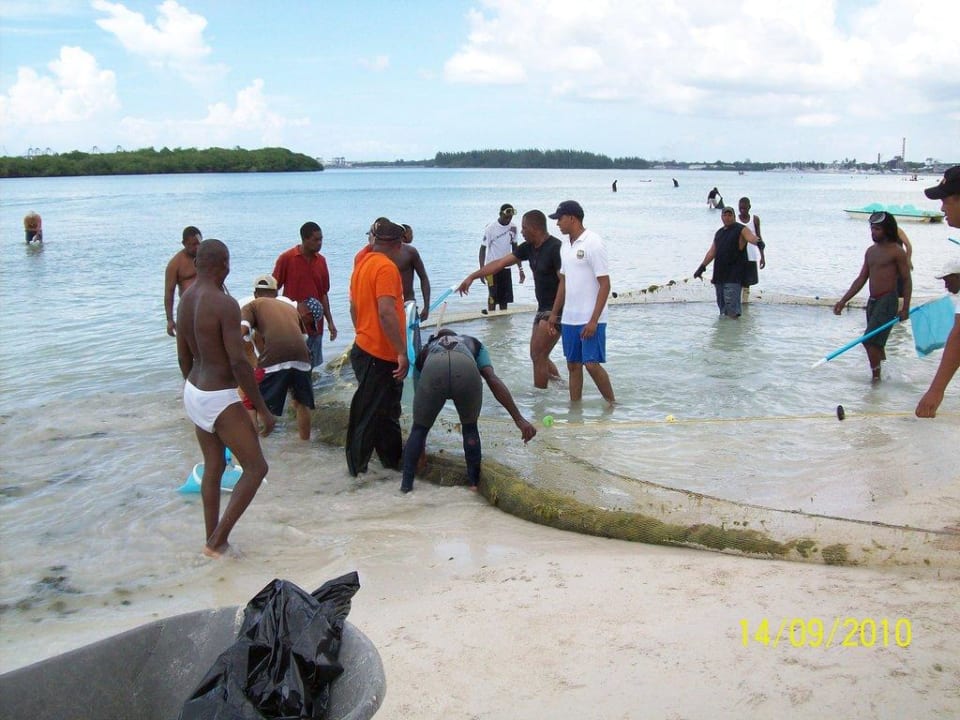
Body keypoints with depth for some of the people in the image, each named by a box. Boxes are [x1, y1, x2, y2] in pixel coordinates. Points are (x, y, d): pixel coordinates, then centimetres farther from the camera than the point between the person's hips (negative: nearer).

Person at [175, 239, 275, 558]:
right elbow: (239, 363, -24)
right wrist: (263, 409, -17)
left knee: (213, 466, 20)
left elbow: (184, 357, 13)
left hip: (194, 392, 9)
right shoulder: (225, 304, -21)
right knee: (256, 467, 3)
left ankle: (213, 539, 28)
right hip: (220, 399, -9)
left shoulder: (185, 300, 4)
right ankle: (217, 541, 3)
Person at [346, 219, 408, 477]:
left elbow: (354, 307, 21)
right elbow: (386, 313, -25)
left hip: (365, 348, 10)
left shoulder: (362, 263, 11)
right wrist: (402, 352, -24)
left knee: (387, 411, 19)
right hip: (380, 356, -10)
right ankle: (358, 468, 7)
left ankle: (393, 460, 30)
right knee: (369, 415, -1)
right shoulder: (386, 267, -17)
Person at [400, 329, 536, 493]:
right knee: (470, 427, 28)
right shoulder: (474, 344, 42)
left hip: (433, 369, 0)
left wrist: (421, 445, 59)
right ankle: (474, 481, 29)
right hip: (466, 369, 0)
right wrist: (519, 419, 16)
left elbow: (420, 401, 47)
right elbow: (493, 380, 22)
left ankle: (406, 483, 22)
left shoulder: (426, 350, 44)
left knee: (419, 428, 26)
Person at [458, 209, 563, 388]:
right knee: (538, 355, 13)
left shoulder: (555, 248, -18)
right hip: (543, 308, 9)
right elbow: (500, 263, 10)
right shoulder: (529, 247, 8)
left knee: (538, 355, -8)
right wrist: (472, 276, 7)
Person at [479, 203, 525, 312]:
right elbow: (483, 248, -11)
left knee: (505, 298, 6)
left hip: (506, 267, 5)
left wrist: (520, 268, 10)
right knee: (493, 297, -5)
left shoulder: (513, 227, 2)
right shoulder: (491, 228, -14)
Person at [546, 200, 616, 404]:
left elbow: (605, 284, -15)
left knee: (591, 363, -7)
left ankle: (612, 404, 9)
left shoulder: (593, 243, -12)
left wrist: (593, 320, -19)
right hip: (569, 318, 7)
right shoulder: (565, 245, 11)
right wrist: (554, 313, 17)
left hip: (590, 319, -7)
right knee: (573, 365, 9)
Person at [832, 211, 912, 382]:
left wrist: (905, 309, -12)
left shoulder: (896, 251, -7)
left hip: (887, 301, -7)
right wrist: (843, 301, 8)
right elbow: (861, 280, 14)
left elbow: (907, 281, -7)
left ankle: (876, 377, -8)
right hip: (872, 302, 7)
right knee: (876, 343, 12)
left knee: (870, 341, -15)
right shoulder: (870, 251, 13)